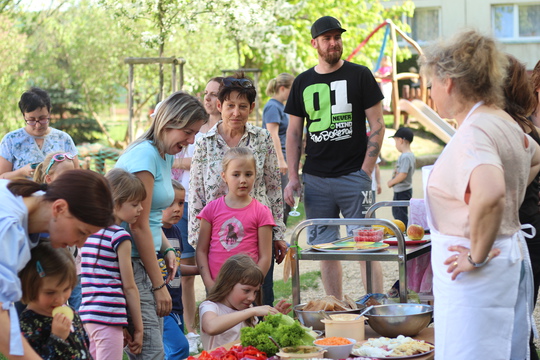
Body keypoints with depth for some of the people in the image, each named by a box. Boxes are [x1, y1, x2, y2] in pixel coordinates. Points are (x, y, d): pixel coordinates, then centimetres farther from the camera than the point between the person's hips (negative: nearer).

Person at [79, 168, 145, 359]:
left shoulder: (89, 232, 13)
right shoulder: (120, 237, -9)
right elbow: (129, 287, -7)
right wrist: (138, 329, 1)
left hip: (87, 314, 8)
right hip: (108, 316, -8)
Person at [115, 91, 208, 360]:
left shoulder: (166, 156, 14)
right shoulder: (145, 154, -15)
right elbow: (139, 226, -17)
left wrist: (167, 250, 7)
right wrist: (158, 285, -14)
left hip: (145, 259, 10)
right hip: (130, 264, -10)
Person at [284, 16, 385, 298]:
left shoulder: (359, 76, 2)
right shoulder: (302, 83, 12)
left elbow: (377, 126, 0)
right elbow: (294, 132, 14)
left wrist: (365, 171, -8)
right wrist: (292, 177, 4)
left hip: (353, 176, -3)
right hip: (315, 179, 4)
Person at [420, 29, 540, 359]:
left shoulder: (475, 131, -21)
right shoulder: (505, 123, 10)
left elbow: (490, 193, -39)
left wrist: (477, 256, -27)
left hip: (479, 277, -10)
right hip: (513, 255, 10)